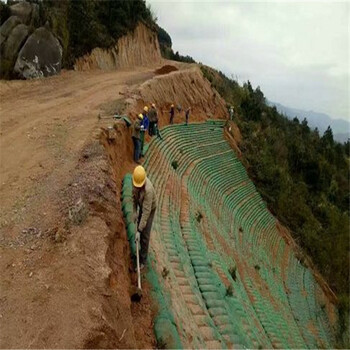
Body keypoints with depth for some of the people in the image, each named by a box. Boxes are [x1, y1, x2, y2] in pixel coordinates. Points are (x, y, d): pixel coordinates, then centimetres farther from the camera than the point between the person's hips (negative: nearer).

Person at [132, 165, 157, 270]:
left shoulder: (148, 189, -44)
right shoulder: (136, 181, -23)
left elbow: (146, 212, -40)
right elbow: (134, 195, -4)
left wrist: (139, 230, -38)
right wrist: (134, 212, -7)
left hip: (150, 209, -7)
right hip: (141, 206, 7)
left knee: (145, 234, -3)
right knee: (139, 227, 19)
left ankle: (143, 260, 13)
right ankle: (143, 250, 41)